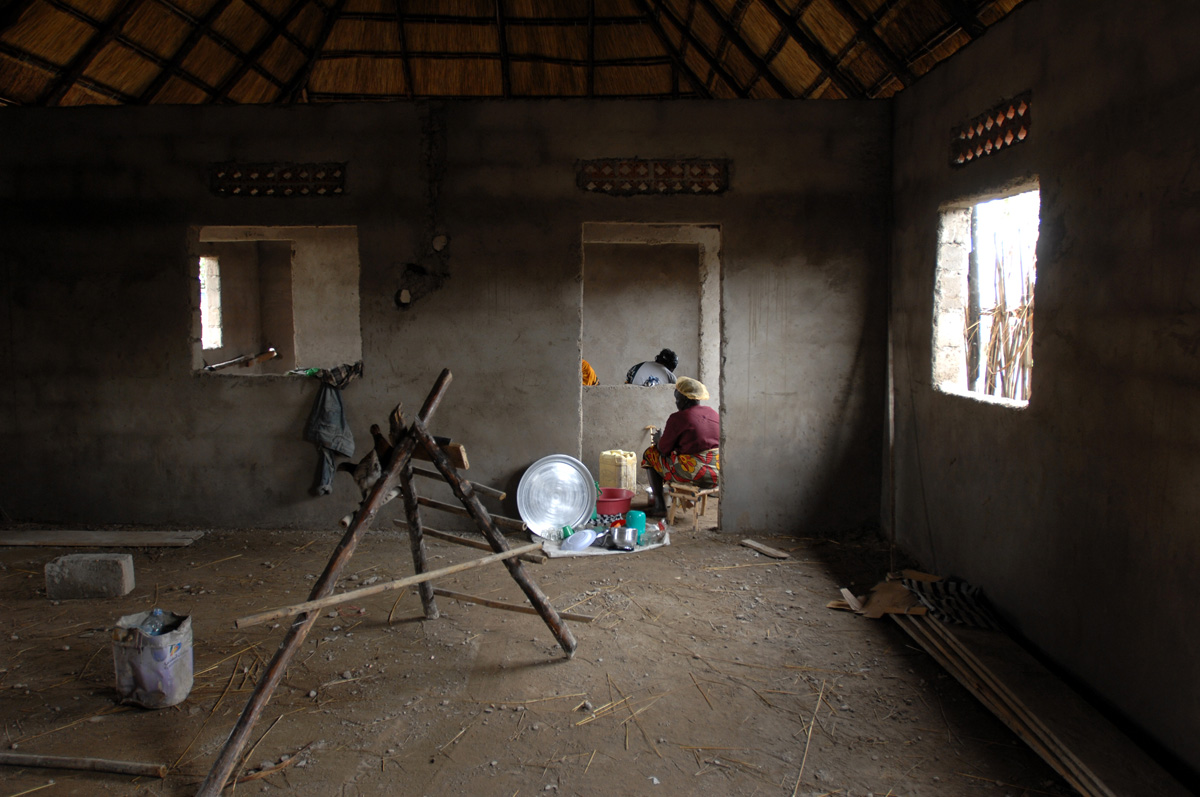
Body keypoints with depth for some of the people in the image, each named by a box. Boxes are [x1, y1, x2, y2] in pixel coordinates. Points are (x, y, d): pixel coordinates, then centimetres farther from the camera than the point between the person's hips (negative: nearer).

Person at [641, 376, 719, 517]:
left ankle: (660, 506, 12)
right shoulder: (713, 413, 10)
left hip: (694, 474, -7)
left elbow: (663, 449, -5)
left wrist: (659, 441, 18)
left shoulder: (678, 418, -11)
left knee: (650, 454, 14)